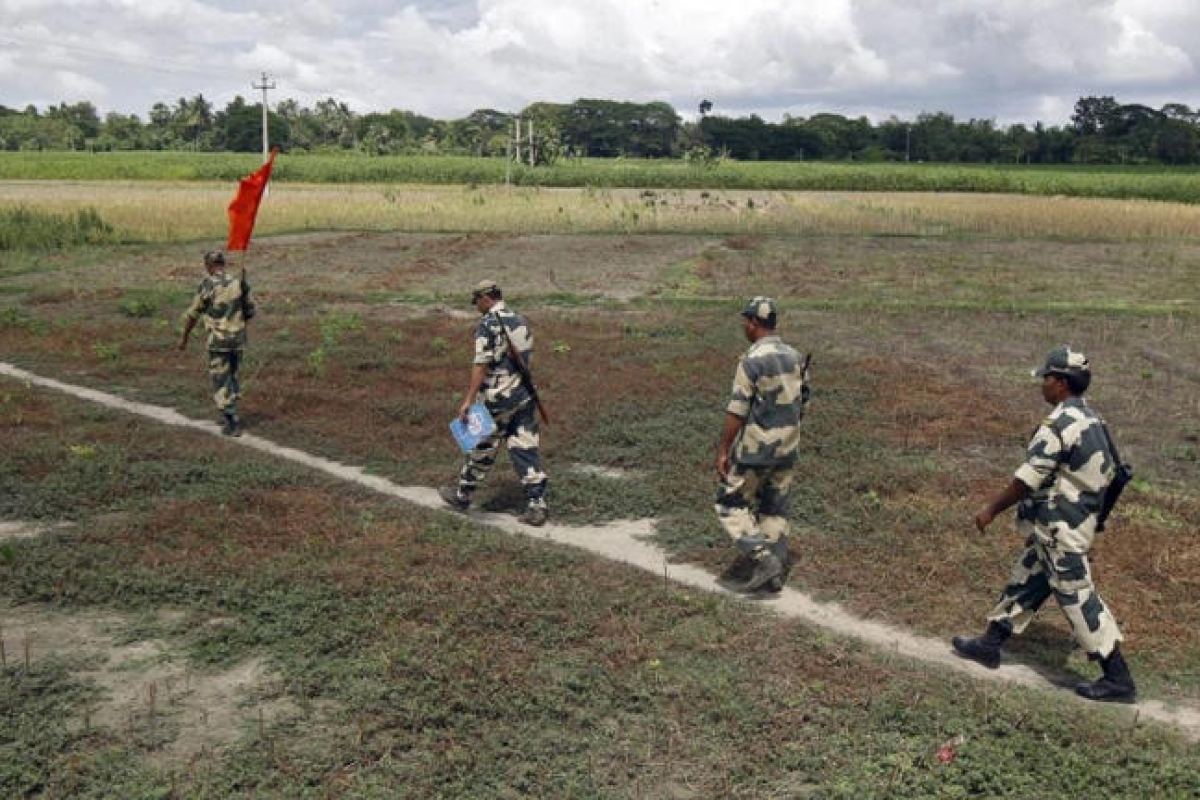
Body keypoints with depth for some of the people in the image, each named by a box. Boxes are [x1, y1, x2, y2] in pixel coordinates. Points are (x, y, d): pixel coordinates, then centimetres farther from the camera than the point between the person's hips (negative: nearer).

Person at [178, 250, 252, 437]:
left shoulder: (207, 285, -11)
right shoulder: (239, 283, 2)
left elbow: (192, 313, -4)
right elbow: (248, 311, 11)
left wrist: (184, 337, 9)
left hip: (218, 340, -5)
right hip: (238, 339, 5)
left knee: (221, 382, 2)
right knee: (233, 377, 20)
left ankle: (232, 424, -2)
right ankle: (230, 416, 28)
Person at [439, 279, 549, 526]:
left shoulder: (487, 324, -13)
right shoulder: (521, 321, 11)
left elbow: (481, 365, -19)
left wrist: (468, 400, -20)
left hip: (497, 399, -6)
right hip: (525, 395, 6)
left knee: (481, 449, 10)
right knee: (526, 449, 4)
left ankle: (462, 495, 27)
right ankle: (536, 505, -1)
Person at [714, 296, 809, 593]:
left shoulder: (752, 360, -17)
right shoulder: (795, 357, 6)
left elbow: (736, 411, -18)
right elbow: (801, 404, 13)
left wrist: (722, 451, -12)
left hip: (755, 449, -7)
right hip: (787, 448, 7)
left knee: (730, 505, 6)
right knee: (774, 509, 14)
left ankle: (763, 559, -5)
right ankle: (774, 573, 16)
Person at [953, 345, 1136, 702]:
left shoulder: (1059, 424, -22)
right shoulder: (1090, 418, 8)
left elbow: (1028, 478, -21)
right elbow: (1106, 469, 16)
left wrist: (992, 508, -9)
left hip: (1059, 528, -10)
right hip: (1079, 519, 10)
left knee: (1078, 598, -3)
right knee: (1025, 580, 17)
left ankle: (1118, 679, 4)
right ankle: (989, 643, 29)